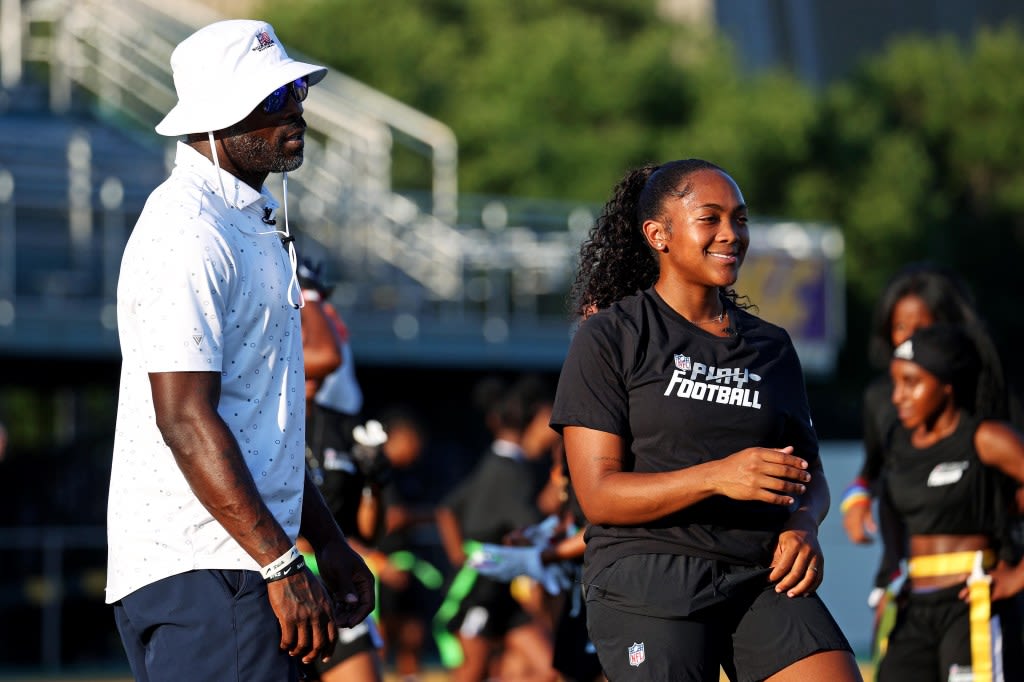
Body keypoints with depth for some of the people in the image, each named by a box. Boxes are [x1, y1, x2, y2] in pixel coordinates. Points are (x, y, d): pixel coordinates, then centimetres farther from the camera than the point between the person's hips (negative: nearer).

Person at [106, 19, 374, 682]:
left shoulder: (255, 222, 20)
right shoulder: (187, 234, -13)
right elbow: (185, 421, -20)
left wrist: (327, 540, 23)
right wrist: (282, 564, -22)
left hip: (241, 560, 10)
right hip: (198, 574, -10)